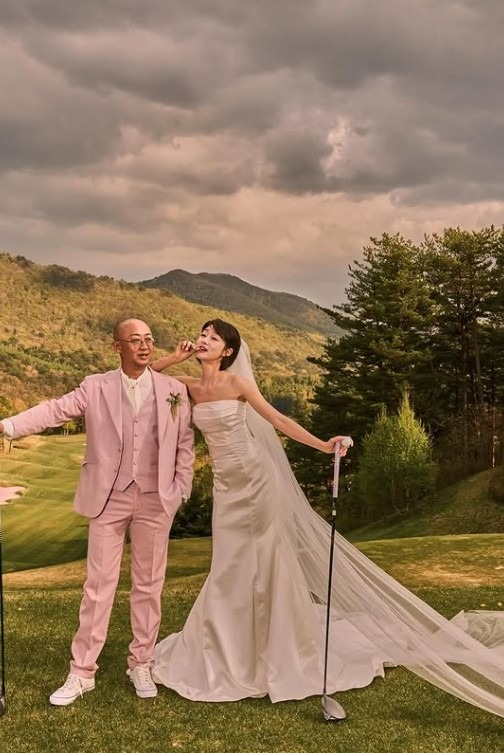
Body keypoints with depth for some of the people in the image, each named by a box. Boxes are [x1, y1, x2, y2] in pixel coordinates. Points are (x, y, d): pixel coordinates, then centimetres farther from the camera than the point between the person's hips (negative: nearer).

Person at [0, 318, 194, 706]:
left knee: (149, 585, 9)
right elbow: (54, 410, -11)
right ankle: (82, 672, 13)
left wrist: (181, 491, 2)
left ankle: (141, 664, 23)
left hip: (156, 499, 1)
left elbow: (185, 444, 7)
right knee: (99, 585, 4)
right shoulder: (96, 387, 1)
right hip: (108, 498, -1)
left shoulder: (174, 389, 3)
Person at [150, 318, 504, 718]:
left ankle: (280, 647, 21)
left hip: (254, 478, -4)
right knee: (230, 566, 11)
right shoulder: (191, 386, 3)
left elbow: (278, 420, -12)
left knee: (263, 562, 4)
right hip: (225, 485, 4)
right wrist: (176, 357, -5)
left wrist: (321, 445, -20)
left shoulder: (237, 382, -10)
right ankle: (231, 648, 28)